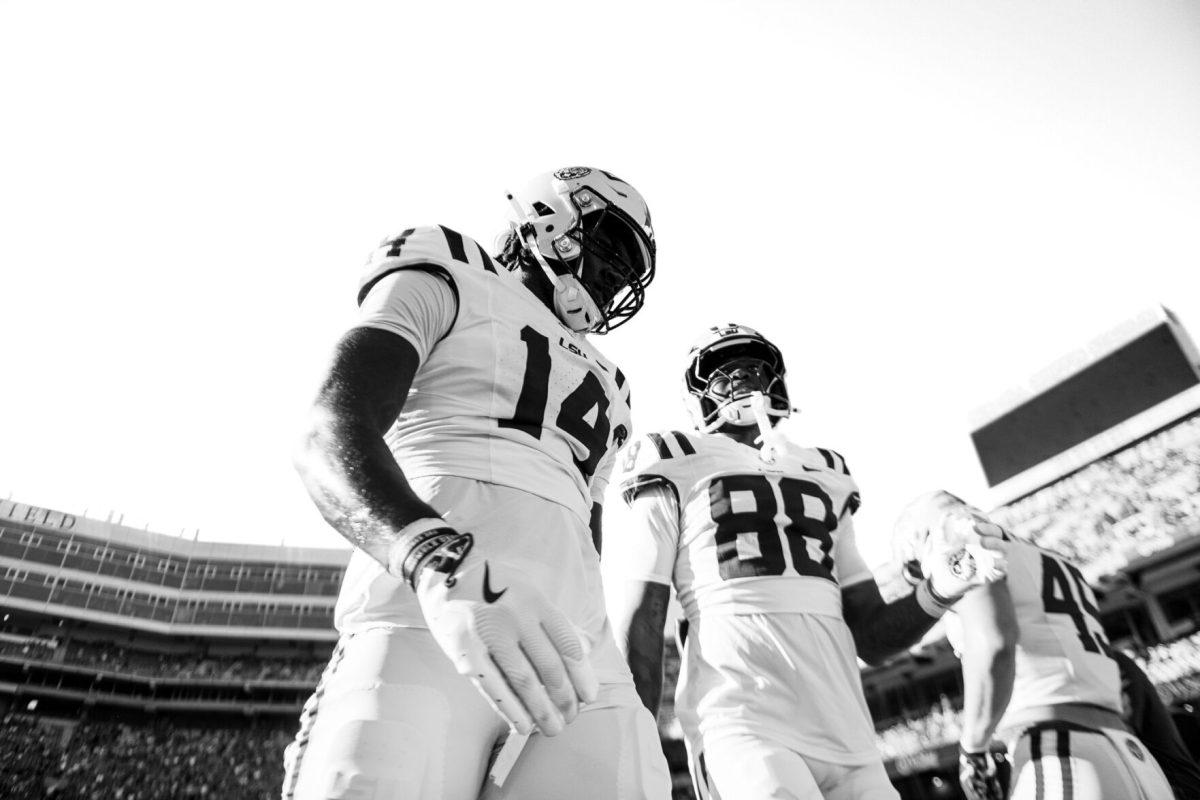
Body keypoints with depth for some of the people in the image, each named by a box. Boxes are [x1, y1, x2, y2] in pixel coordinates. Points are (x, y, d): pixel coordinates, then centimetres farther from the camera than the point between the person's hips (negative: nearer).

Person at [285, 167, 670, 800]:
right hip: (422, 623, -5)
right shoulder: (447, 280, 12)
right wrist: (440, 562, -26)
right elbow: (328, 437, -6)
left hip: (574, 656, 6)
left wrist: (618, 711, 20)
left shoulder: (602, 387, 31)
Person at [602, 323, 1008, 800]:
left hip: (848, 740, 6)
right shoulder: (679, 470, 4)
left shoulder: (822, 477, 20)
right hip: (744, 730, -5)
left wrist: (937, 593, -2)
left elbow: (872, 637, 18)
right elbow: (638, 626, -1)